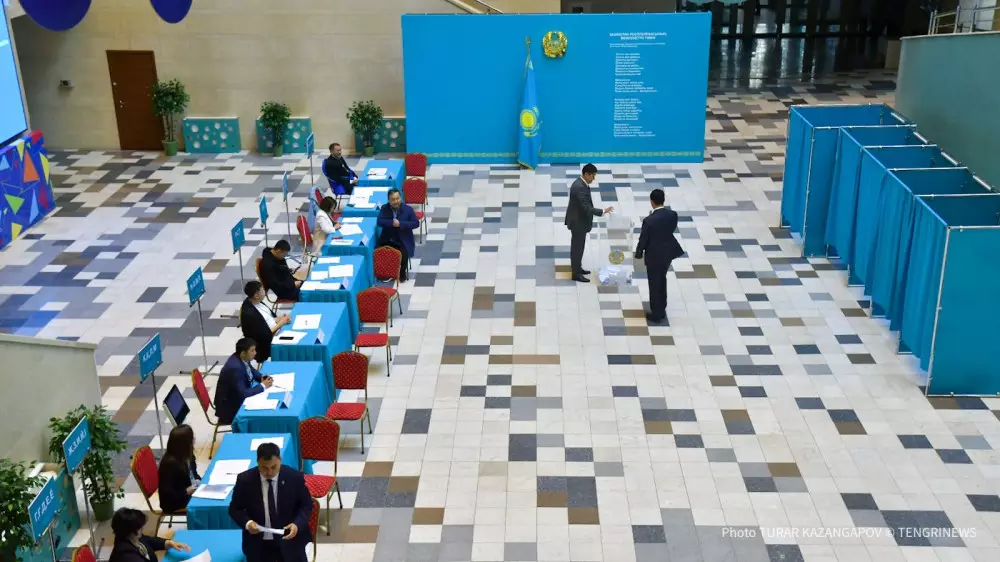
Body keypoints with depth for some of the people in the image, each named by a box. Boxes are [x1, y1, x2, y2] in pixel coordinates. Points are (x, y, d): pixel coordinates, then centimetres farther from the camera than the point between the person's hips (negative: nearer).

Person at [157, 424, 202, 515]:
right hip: (174, 502, -9)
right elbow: (166, 493, -22)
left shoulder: (188, 456, 0)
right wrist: (186, 492, -25)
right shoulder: (170, 463, -25)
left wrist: (198, 480, 0)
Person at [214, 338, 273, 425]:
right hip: (230, 406, -9)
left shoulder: (241, 359, -7)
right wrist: (263, 386, -22)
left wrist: (262, 377, -6)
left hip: (238, 396, 9)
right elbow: (243, 394, -33)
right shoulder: (235, 368, -32)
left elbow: (251, 370, 14)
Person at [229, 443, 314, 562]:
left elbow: (306, 505, 0)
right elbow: (235, 509, 1)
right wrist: (247, 523, -19)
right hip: (258, 543, 0)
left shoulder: (295, 477, -11)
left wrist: (297, 524, -19)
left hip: (289, 539, 0)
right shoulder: (245, 480, -10)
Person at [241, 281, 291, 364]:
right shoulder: (249, 314, -29)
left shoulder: (255, 301, -3)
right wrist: (280, 323, -17)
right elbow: (265, 337, -25)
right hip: (267, 344, -9)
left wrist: (279, 318, -5)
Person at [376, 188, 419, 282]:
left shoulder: (408, 209, -5)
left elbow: (416, 223, -10)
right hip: (387, 239, 2)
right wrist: (392, 223, -26)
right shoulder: (384, 208, 1)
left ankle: (402, 272, 2)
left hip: (403, 240, -2)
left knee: (404, 255, -28)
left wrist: (400, 224, -22)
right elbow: (379, 221, -10)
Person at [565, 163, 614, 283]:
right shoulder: (579, 187, -28)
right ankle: (576, 274, 11)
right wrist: (603, 212, -26)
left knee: (578, 246, 20)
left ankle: (577, 268, 33)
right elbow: (586, 208, -30)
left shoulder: (581, 183, 4)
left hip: (579, 220, 10)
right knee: (577, 247, 1)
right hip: (577, 222, -10)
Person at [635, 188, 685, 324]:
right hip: (668, 252, 6)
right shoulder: (673, 214, -12)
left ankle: (656, 314, 24)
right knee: (662, 280, 26)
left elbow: (643, 239, -15)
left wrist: (638, 254, 1)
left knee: (654, 284, 11)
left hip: (654, 255, -6)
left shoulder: (649, 220, -27)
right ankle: (661, 310, 40)